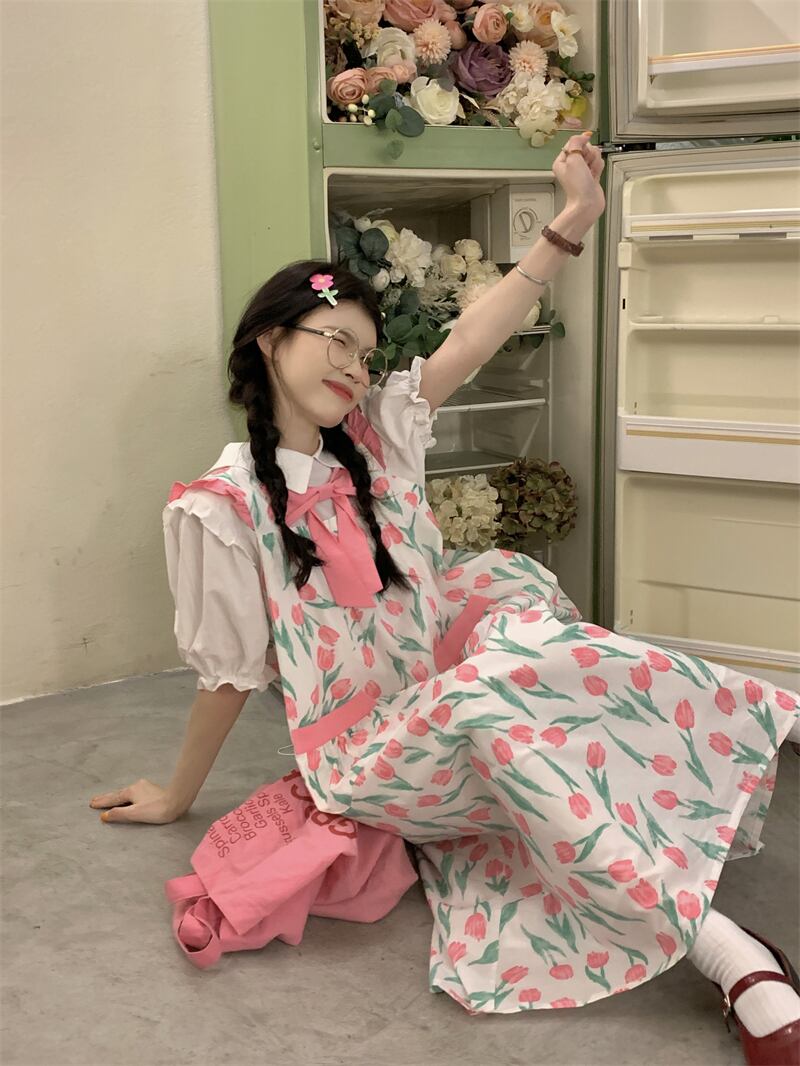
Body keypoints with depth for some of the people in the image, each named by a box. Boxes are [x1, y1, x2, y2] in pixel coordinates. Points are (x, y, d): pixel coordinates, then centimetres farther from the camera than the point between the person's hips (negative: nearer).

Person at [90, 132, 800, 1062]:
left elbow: (467, 345, -8)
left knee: (510, 585, -25)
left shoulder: (375, 436, 6)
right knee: (489, 704, -36)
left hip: (452, 682, 6)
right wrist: (176, 798, 8)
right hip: (364, 749, -5)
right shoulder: (222, 506, -9)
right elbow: (229, 674, 0)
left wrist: (571, 225, -18)